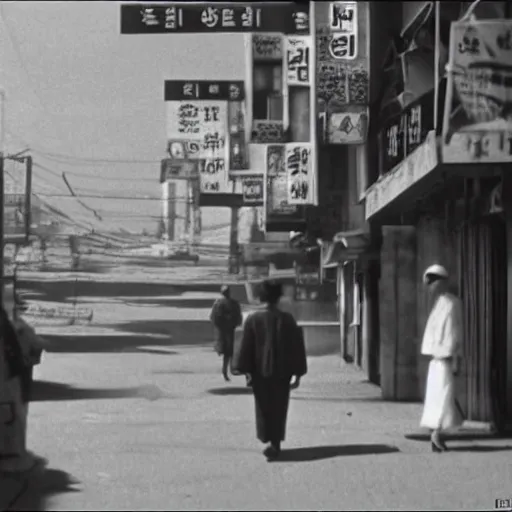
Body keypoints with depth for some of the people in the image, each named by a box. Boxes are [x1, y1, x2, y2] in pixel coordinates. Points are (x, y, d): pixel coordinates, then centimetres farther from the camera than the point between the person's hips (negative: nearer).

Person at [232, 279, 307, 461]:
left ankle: (270, 441, 6)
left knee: (264, 407, 13)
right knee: (279, 408, 12)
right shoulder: (287, 320, -8)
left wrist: (245, 371, 0)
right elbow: (296, 349, -5)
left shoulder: (253, 319, -9)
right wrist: (297, 374, 2)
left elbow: (245, 347, -7)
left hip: (260, 372, 0)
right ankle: (275, 444, 9)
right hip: (282, 372, 0)